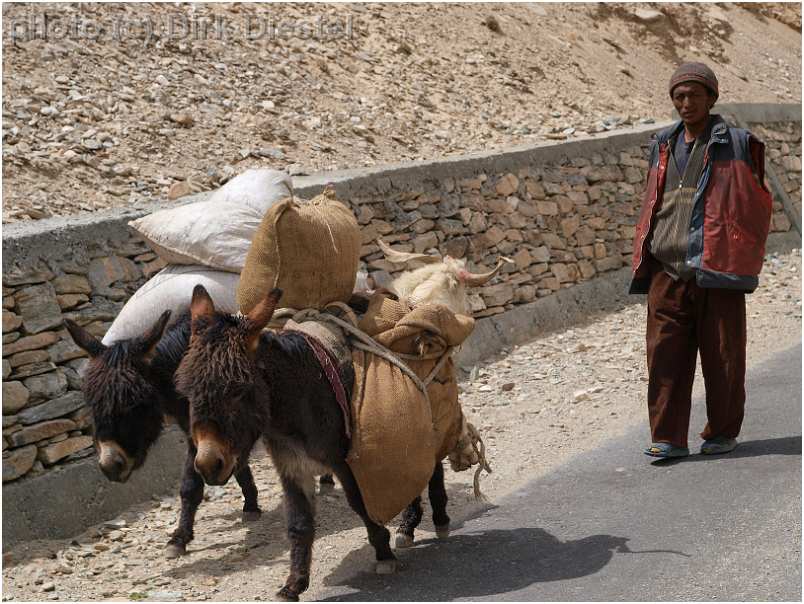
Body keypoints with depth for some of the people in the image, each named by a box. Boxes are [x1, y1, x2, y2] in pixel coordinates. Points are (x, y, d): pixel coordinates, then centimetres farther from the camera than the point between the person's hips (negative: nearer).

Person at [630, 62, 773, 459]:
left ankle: (723, 433, 19)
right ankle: (669, 437, 3)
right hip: (667, 273, 4)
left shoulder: (736, 144, 0)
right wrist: (644, 261, 13)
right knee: (665, 356, -2)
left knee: (722, 357, 5)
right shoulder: (663, 147, 14)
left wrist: (743, 258, 0)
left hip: (716, 273, -4)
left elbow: (756, 205, 3)